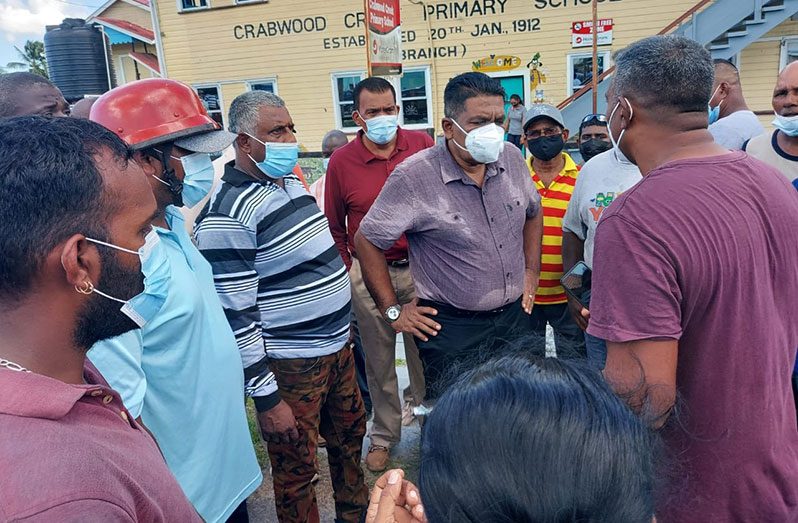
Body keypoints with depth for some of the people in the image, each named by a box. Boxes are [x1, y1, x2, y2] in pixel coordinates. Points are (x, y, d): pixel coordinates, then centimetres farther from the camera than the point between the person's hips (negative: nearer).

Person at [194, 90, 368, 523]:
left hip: (337, 347, 9)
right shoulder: (229, 213, -21)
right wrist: (266, 397, -17)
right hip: (289, 365, -9)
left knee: (349, 439, 25)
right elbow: (234, 316, -21)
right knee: (297, 470, 10)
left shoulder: (291, 183, 6)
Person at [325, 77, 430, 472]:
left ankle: (422, 406, 46)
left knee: (424, 347, 17)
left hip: (420, 267, 1)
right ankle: (384, 434, 32)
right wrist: (347, 270, 5)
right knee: (379, 358, 12)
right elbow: (334, 226, 6)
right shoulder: (341, 162, -4)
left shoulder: (423, 145, -3)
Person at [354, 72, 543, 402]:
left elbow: (532, 212, 17)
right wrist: (392, 310, -9)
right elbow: (367, 240, -11)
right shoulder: (413, 177, -18)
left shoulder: (511, 158, -1)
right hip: (451, 329, -5)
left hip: (514, 316, 6)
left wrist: (531, 271, 11)